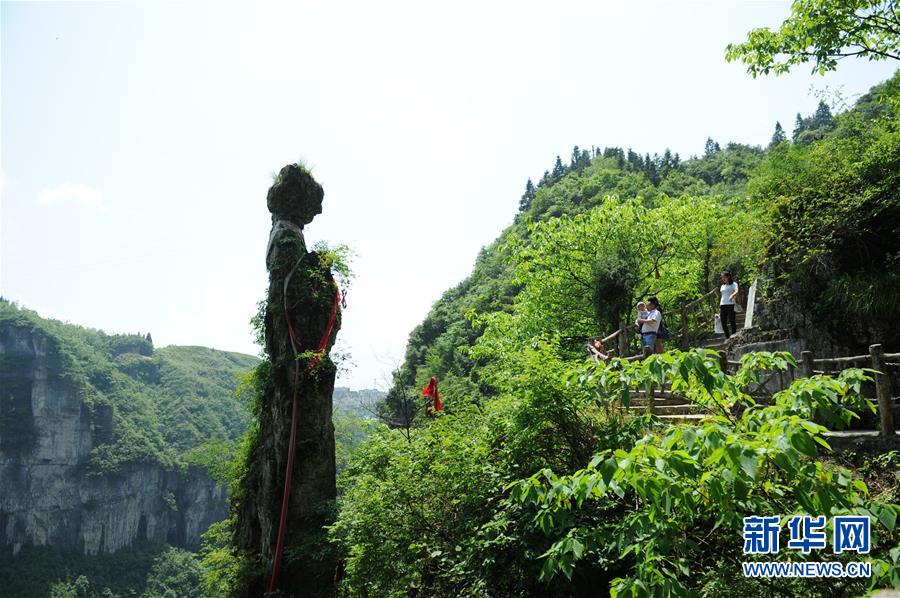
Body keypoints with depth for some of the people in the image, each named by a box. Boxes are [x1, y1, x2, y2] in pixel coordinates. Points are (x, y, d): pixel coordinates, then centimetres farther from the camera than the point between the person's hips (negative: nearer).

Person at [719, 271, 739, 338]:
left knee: (732, 322, -5)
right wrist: (719, 308, 16)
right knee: (724, 324, 3)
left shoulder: (733, 284, 2)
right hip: (722, 306, 6)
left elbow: (736, 292, -18)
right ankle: (727, 338, 12)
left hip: (730, 305, -6)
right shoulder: (722, 286, 20)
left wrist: (732, 295, -40)